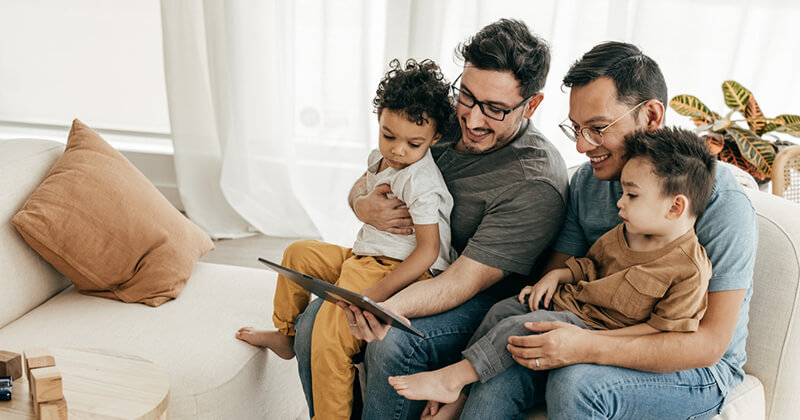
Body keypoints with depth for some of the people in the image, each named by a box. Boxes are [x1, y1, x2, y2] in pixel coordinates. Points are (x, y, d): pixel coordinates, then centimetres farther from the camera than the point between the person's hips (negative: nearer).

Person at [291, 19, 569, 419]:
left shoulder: (536, 183, -22)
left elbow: (463, 280, -26)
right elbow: (365, 182, 9)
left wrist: (386, 309, -42)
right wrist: (364, 206, -16)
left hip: (485, 300, -6)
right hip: (407, 273, 6)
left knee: (392, 344, -32)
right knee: (311, 325, -12)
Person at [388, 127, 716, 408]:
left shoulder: (689, 271, -19)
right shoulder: (626, 232, 4)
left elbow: (662, 330, -18)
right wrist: (558, 275, 3)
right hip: (571, 300, 8)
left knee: (520, 328, -24)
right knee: (503, 310, -6)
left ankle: (450, 379, -13)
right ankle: (458, 391, -1)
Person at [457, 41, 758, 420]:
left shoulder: (721, 202, -19)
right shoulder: (587, 180, -2)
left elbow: (710, 343, -21)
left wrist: (589, 347, -35)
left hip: (699, 371, -4)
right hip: (611, 339, 4)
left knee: (575, 382, -33)